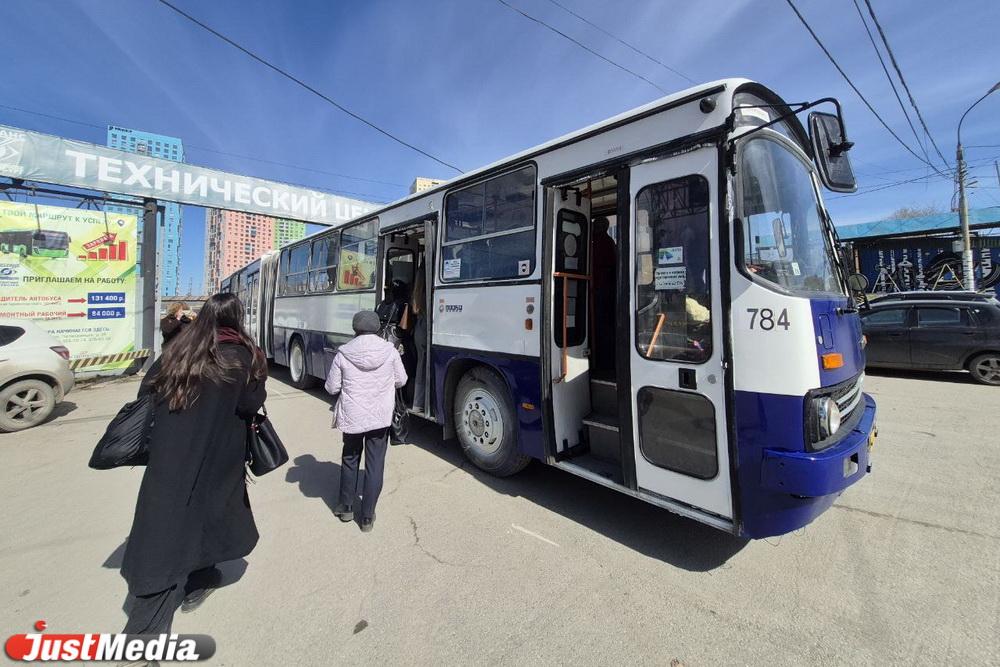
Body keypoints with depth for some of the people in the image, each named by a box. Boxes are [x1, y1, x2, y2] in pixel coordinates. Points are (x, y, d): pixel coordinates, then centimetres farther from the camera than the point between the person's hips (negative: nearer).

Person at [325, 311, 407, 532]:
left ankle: (346, 508, 36)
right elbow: (401, 381, 0)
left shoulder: (343, 354, -11)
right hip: (381, 417, 0)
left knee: (349, 460, 22)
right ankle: (367, 516, 20)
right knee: (375, 465, 10)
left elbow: (332, 387, -4)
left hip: (351, 416, 1)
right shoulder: (390, 351, -10)